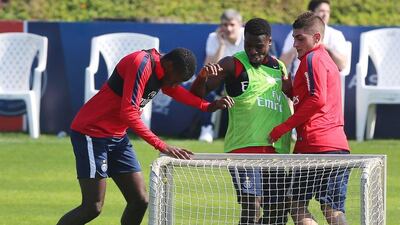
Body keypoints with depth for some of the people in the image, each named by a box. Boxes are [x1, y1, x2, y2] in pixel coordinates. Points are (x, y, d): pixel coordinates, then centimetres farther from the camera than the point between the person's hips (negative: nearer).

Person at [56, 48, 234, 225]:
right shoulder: (141, 64, -23)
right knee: (93, 207, -14)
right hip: (91, 132, -10)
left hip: (117, 137, 10)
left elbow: (174, 90, 27)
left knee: (139, 201, 1)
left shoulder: (159, 70, 5)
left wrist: (208, 106, 9)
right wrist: (162, 146, -32)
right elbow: (128, 113, -30)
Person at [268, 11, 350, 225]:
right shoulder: (327, 59, 24)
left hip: (316, 145, -9)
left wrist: (284, 127, -13)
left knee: (297, 205, -1)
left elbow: (317, 99, -17)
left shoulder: (312, 58, -6)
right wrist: (290, 90, 10)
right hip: (338, 145, 9)